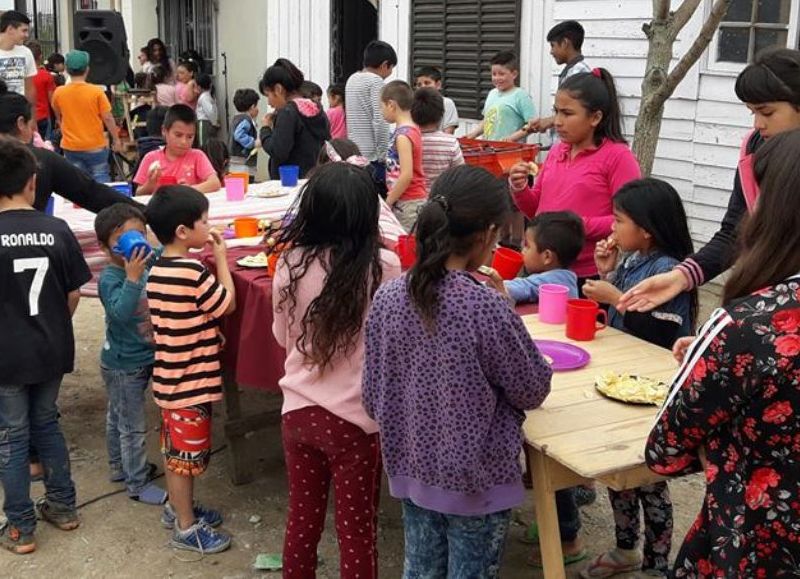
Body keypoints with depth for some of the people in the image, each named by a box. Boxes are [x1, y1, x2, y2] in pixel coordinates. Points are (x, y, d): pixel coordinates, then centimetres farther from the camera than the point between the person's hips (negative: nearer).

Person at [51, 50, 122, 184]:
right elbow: (108, 118, -10)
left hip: (70, 146, 2)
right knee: (101, 179, 9)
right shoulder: (97, 91, -13)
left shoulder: (59, 92, -4)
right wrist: (116, 139, 2)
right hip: (95, 146, -2)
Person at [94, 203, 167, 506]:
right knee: (133, 426, 5)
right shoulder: (110, 278, -25)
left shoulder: (146, 265, -5)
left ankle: (120, 466, 43)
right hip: (123, 365, -8)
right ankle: (137, 483, 19)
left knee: (118, 417, 26)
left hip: (142, 358, 8)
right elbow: (122, 311, -41)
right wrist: (133, 277, -45)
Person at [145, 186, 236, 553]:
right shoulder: (192, 272, -25)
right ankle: (187, 528, 16)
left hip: (170, 376, 9)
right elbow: (228, 304, -12)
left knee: (174, 447, 21)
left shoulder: (157, 271, 4)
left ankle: (177, 508, 38)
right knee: (188, 451, 4)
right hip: (191, 380, -9)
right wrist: (221, 258, -6)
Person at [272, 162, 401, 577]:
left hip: (298, 411, 3)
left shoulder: (291, 263, -7)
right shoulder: (382, 267, -17)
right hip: (355, 417, -3)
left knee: (302, 522, 20)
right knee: (357, 532, 12)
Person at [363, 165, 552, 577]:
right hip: (476, 477, -5)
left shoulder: (387, 297, -9)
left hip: (412, 468, 5)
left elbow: (373, 398, -1)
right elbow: (532, 391, -11)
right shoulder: (487, 307, -25)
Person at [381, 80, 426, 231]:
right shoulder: (412, 130, 11)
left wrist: (388, 202, -13)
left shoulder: (403, 135, -16)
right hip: (415, 200, 9)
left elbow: (407, 175, -22)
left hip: (407, 203, -9)